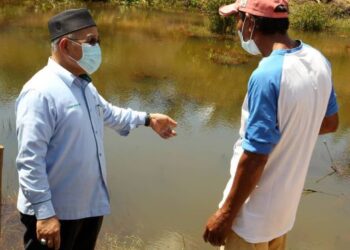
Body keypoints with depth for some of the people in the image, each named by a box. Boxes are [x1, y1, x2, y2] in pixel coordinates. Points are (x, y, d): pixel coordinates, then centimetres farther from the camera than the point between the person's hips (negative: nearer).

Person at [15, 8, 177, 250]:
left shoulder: (85, 86, 10)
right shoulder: (41, 92, -23)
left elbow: (109, 113, 30)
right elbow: (30, 160, -26)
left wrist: (147, 119, 32)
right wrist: (44, 213, -27)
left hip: (91, 205, 9)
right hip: (54, 212, -9)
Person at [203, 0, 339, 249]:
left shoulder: (266, 76, -30)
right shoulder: (318, 60, -5)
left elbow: (254, 159, -26)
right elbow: (330, 123, 9)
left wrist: (226, 214, -15)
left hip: (255, 211, -7)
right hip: (286, 201, 7)